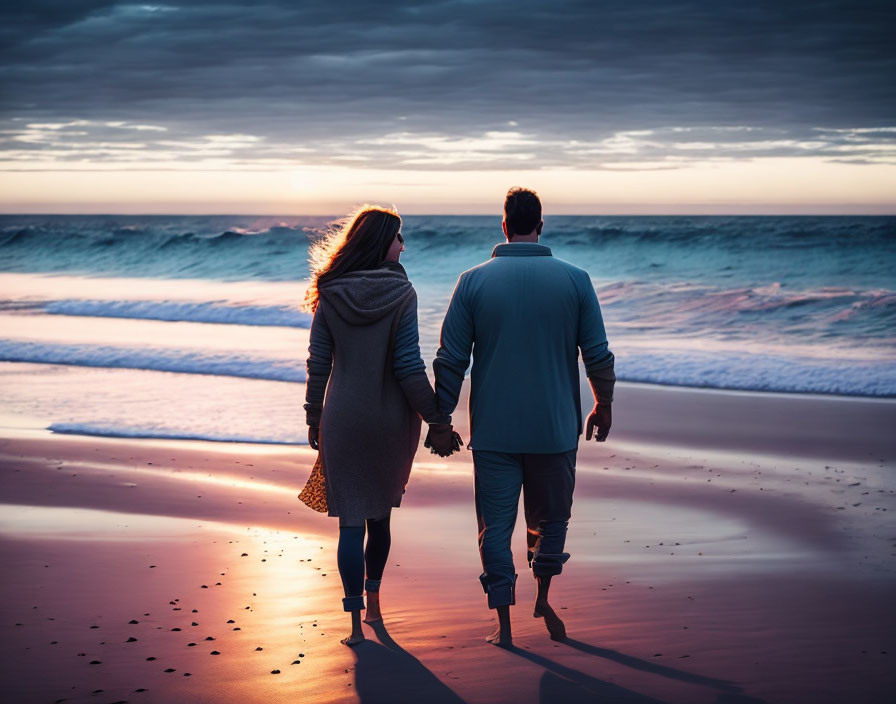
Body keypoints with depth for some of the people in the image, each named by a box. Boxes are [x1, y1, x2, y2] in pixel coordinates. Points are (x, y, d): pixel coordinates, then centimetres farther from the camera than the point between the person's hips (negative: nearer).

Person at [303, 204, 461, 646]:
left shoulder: (331, 295, -3)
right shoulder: (400, 292, -10)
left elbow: (318, 363, 0)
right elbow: (409, 367, -13)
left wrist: (314, 418, 10)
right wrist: (437, 420, -6)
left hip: (343, 420, 1)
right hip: (391, 419, 0)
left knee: (350, 520, 3)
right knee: (380, 515, 19)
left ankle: (356, 623, -1)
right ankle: (373, 602, 34)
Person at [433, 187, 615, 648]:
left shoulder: (474, 281, -3)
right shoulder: (575, 280, -2)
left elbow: (451, 359, -2)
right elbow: (598, 354, 2)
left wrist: (441, 418, 8)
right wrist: (603, 404, 18)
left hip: (493, 431, 0)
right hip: (556, 427, 1)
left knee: (496, 525, 7)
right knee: (551, 516, 21)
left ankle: (504, 624, 7)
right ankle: (543, 599, 18)